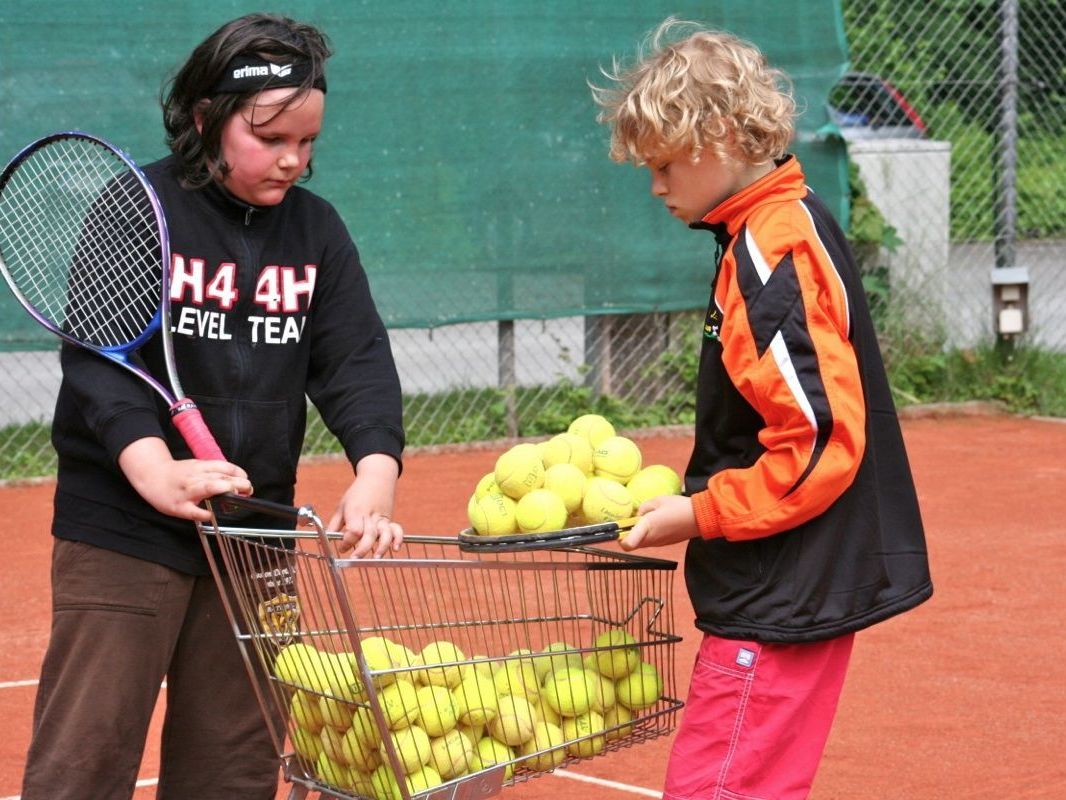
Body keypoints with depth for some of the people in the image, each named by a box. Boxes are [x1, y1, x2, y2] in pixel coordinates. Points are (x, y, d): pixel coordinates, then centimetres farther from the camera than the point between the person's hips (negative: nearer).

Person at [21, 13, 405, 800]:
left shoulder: (315, 228, 8)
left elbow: (356, 360, 1)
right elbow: (98, 358, -15)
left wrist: (376, 472, -19)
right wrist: (154, 471, -32)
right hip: (124, 533, -5)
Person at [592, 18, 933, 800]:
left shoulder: (773, 256, -19)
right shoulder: (794, 225, 11)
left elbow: (821, 442, -24)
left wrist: (701, 513, -16)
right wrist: (699, 500, 12)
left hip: (783, 604, -10)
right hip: (795, 588, 10)